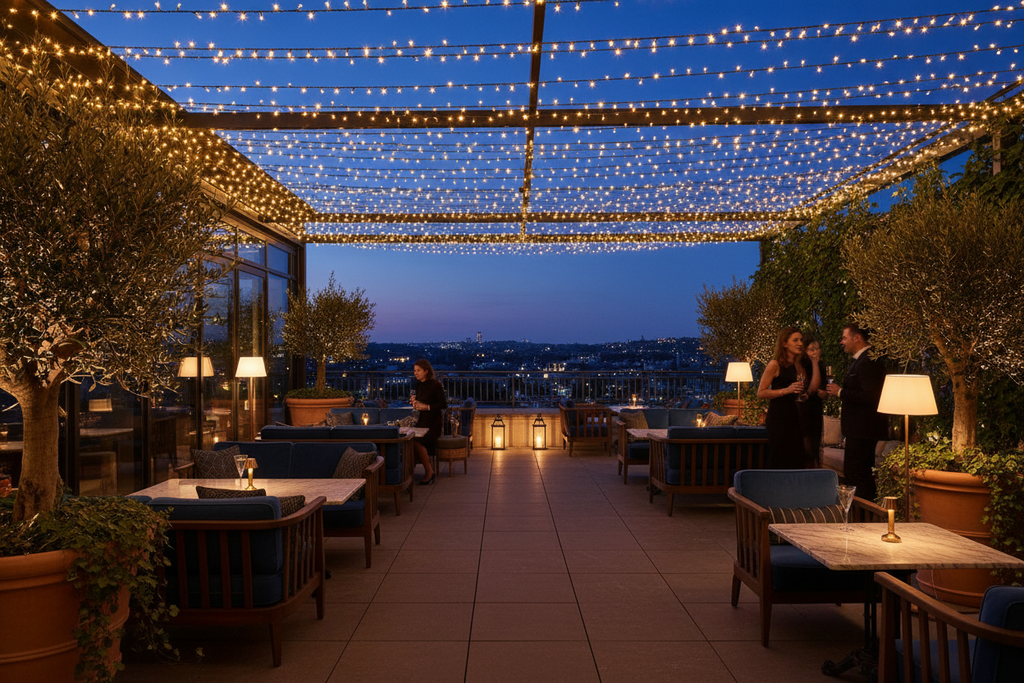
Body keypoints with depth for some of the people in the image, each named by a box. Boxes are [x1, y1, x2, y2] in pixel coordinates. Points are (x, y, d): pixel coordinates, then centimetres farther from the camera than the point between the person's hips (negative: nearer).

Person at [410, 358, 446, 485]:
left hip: (433, 423, -7)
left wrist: (427, 407, -18)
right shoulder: (418, 385, 15)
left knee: (417, 442, -30)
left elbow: (444, 404, -11)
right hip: (421, 422, 7)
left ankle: (429, 471, -11)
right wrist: (415, 403, 3)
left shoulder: (435, 385, -7)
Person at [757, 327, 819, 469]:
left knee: (796, 462, 6)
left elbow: (812, 388, 3)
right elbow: (761, 393, -9)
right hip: (778, 418, -6)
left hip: (795, 418, 6)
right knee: (780, 463, -5)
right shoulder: (775, 364, -5)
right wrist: (786, 390, -18)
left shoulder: (801, 365, 15)